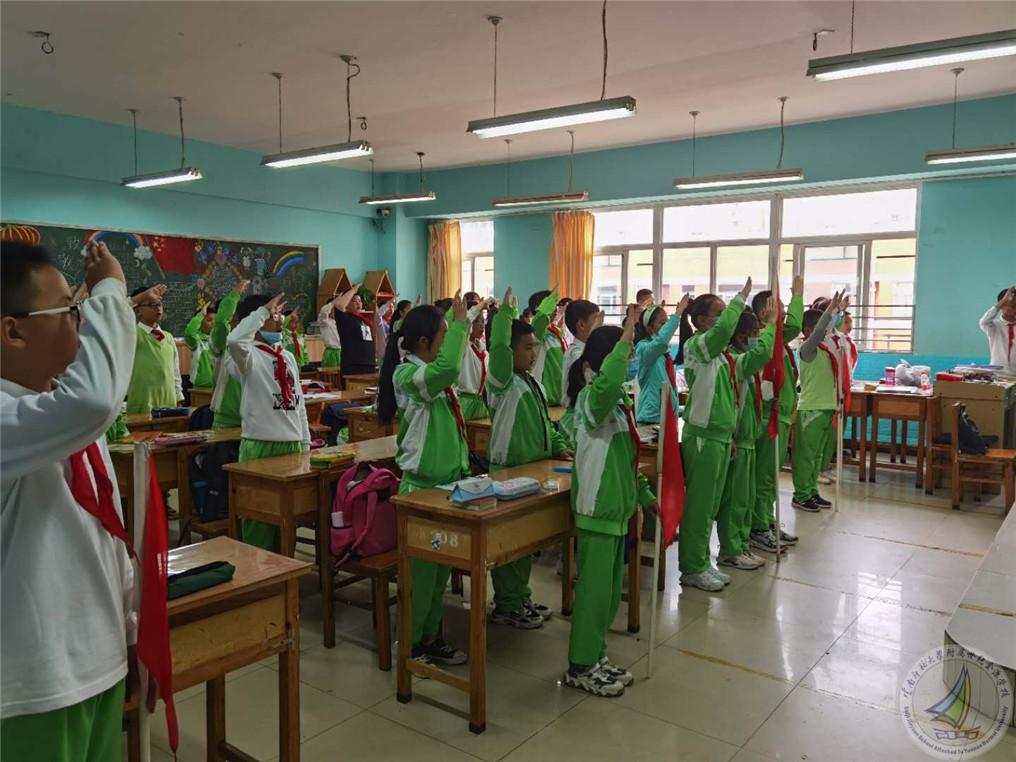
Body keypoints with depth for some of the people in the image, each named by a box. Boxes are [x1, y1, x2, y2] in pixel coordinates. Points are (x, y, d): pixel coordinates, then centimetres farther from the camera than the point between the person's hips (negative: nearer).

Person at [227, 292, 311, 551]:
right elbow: (234, 339, -33)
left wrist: (305, 444, 13)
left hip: (292, 444, 7)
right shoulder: (249, 356, -7)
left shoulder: (288, 357, 13)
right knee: (259, 515, 0)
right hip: (260, 445, -7)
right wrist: (263, 311, -22)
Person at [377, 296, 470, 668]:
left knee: (441, 567, 16)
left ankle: (430, 637, 30)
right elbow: (448, 367, -36)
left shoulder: (434, 377, 9)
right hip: (423, 487, -9)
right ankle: (410, 645, 17)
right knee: (422, 569, 2)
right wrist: (460, 322, -26)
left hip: (447, 482, 9)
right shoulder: (407, 375, -18)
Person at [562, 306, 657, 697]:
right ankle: (581, 667, 14)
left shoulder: (618, 400, 13)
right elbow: (607, 382, -42)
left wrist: (644, 493, 20)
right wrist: (625, 337, -35)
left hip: (617, 508, 9)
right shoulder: (592, 397, -15)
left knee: (611, 589, 17)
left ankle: (596, 657, 31)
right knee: (594, 589, 0)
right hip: (597, 508, -9)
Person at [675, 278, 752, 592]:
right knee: (698, 504, 0)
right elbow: (723, 329, -35)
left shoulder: (718, 351, 14)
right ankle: (691, 569, 10)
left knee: (711, 504, 15)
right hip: (702, 435, -9)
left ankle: (702, 562, 26)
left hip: (720, 433, 9)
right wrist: (741, 297, -27)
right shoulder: (696, 345, -12)